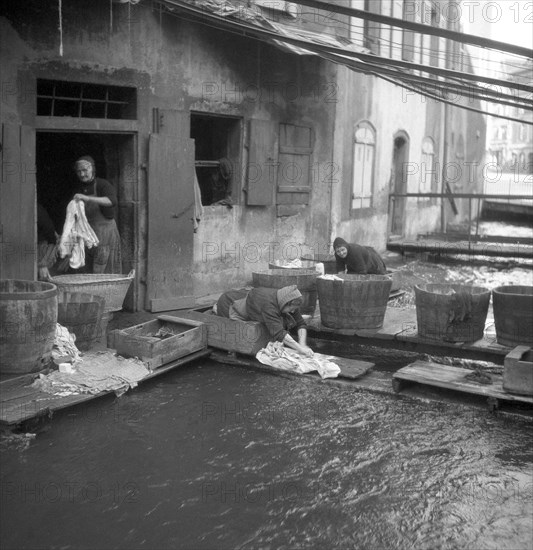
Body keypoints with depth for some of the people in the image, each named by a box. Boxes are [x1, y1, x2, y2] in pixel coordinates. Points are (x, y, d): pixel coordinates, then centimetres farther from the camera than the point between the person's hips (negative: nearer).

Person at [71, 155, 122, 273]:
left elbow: (112, 200, -32)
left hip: (104, 229, -6)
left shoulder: (102, 184, -10)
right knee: (89, 271, 7)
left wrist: (87, 198, -40)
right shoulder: (79, 188, 10)